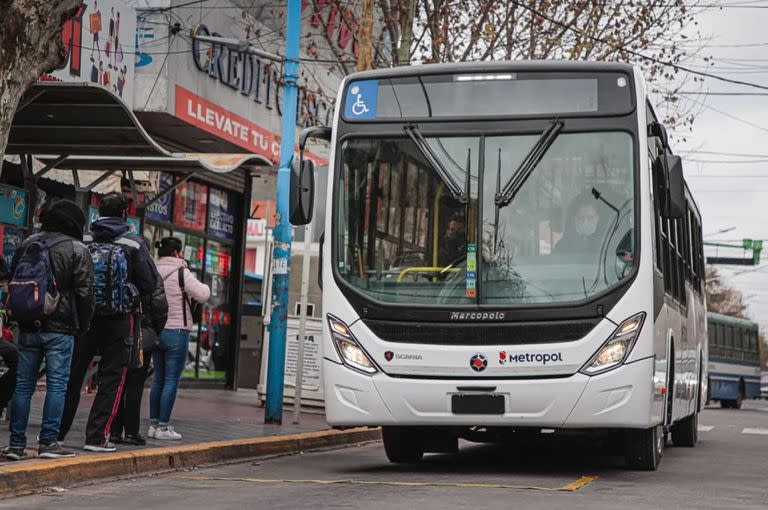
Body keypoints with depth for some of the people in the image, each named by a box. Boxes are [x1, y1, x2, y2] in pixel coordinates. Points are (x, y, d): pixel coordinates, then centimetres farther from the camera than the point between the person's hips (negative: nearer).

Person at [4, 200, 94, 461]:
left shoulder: (26, 245, 11)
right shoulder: (77, 250, -5)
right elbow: (84, 291, -8)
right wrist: (83, 325, 2)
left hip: (28, 328, 5)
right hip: (60, 328, -5)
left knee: (23, 385, 8)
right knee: (56, 385, -1)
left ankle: (16, 443, 8)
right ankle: (48, 442, -5)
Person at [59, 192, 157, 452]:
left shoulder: (82, 241, -2)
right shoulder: (134, 244, -6)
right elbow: (150, 284, -5)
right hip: (118, 320, -2)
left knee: (72, 375, 11)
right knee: (111, 379, 5)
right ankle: (96, 436, 1)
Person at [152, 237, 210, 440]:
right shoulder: (181, 273, -11)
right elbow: (203, 295, -14)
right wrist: (199, 284, 6)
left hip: (156, 330, 7)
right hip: (177, 331, -7)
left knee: (158, 379, 13)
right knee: (172, 380, -3)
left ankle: (153, 424, 16)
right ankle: (163, 427, -3)